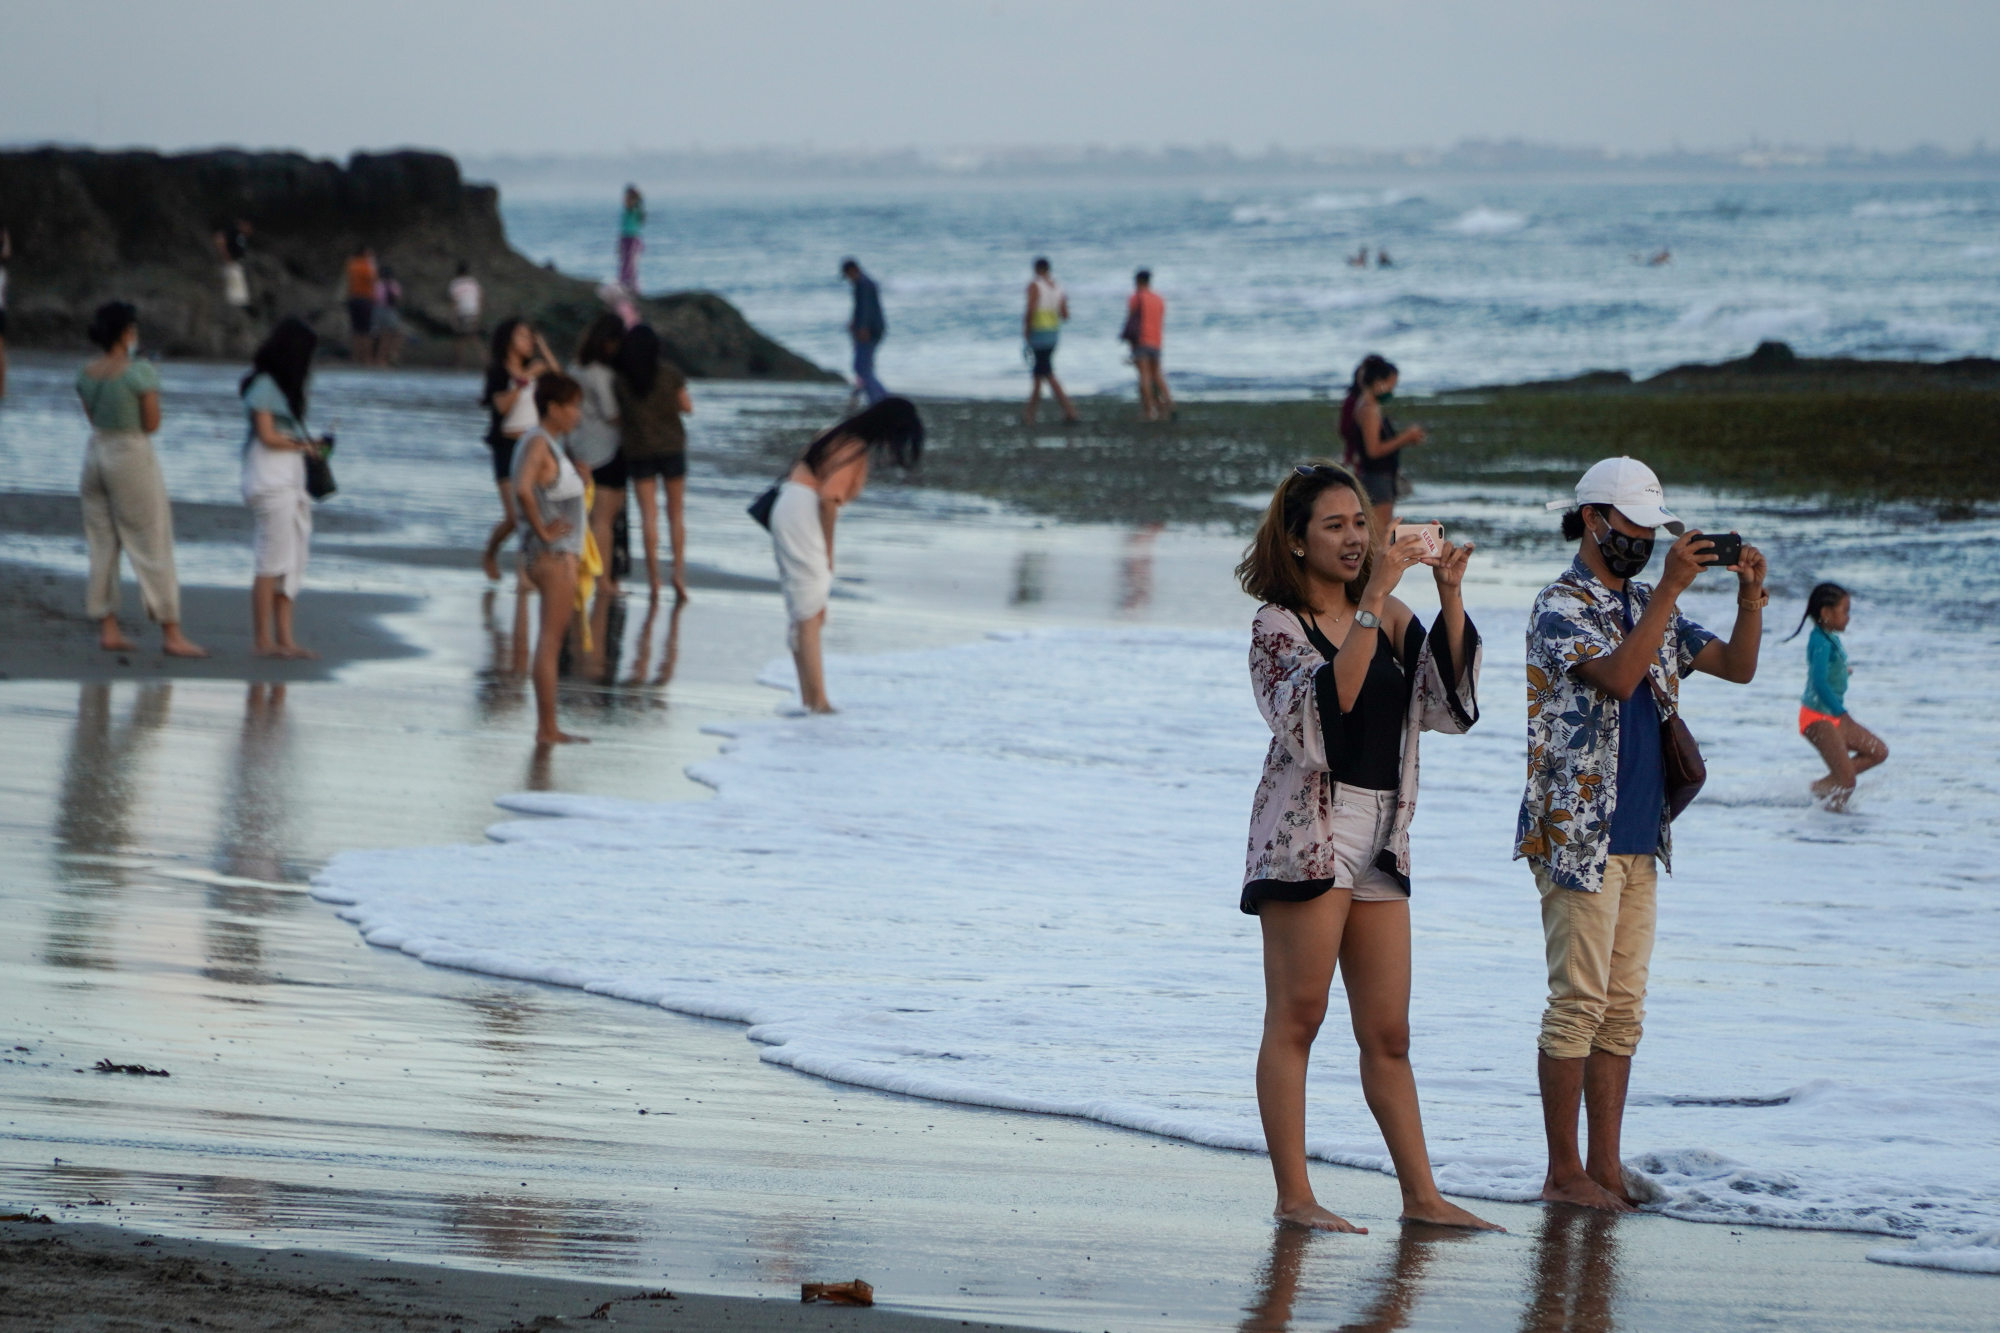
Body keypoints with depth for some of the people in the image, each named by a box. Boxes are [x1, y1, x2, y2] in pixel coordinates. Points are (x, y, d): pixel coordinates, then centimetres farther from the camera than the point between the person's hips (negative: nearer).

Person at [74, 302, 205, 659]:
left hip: (97, 452, 6)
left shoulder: (87, 375, 2)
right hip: (133, 456, -6)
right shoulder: (140, 372, -17)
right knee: (153, 546, -1)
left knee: (102, 545, 12)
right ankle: (171, 633, 0)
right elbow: (152, 424, -13)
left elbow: (94, 418, 12)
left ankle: (108, 629, 13)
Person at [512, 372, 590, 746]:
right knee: (550, 640, -9)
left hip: (562, 555, 10)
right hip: (552, 554, -10)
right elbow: (523, 489, -31)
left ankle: (548, 728, 14)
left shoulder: (550, 445, 16)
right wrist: (542, 530, -21)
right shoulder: (538, 443, -14)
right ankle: (547, 728, -9)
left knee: (553, 641, 11)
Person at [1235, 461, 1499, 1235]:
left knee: (1388, 1033, 8)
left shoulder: (1391, 618, 12)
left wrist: (1450, 599, -7)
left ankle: (1421, 1196, 9)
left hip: (1381, 839, 6)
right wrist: (1371, 605, -25)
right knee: (1296, 1020, -3)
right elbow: (1320, 708, -22)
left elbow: (1451, 706, 2)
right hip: (1308, 832, -6)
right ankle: (1294, 1195, -1)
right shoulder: (1278, 625, -4)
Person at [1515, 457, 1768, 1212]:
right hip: (1579, 836, -8)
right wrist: (1672, 588, -26)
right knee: (1579, 1002, -7)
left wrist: (1750, 596, 0)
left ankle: (1606, 1167, 11)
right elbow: (1618, 675, -25)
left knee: (1623, 1007, 8)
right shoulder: (1561, 608, -8)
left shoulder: (1647, 610, 16)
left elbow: (1737, 666, 16)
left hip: (1639, 838, 8)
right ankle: (1564, 1173, -3)